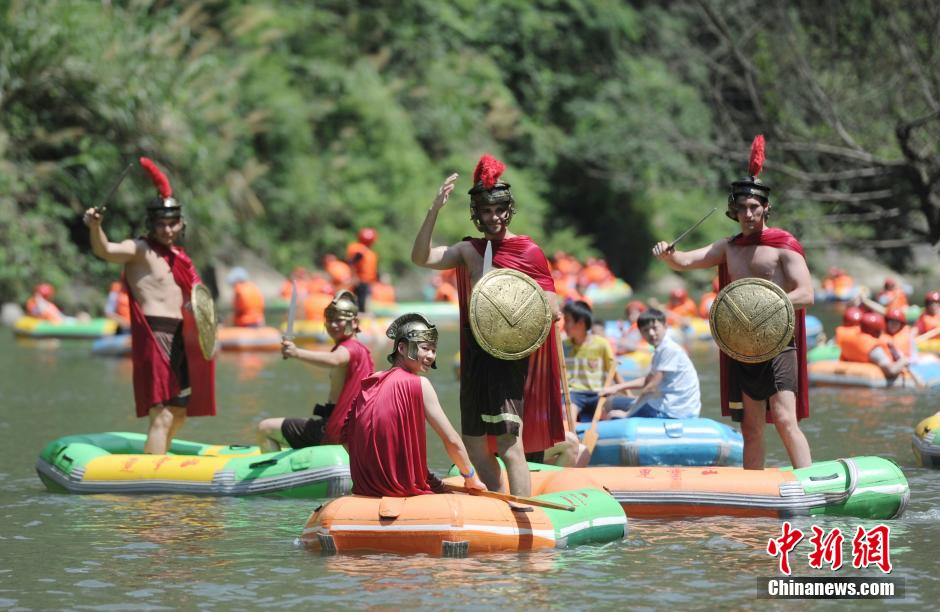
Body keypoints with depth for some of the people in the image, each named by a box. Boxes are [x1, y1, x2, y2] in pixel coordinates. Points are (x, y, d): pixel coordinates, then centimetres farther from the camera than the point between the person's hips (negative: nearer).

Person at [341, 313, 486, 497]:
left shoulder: (369, 384, 6)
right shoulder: (419, 385, -11)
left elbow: (346, 437, 8)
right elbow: (452, 440, -9)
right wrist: (470, 477, 5)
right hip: (404, 489, -7)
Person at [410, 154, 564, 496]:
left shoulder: (529, 252, -3)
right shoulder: (470, 250, 11)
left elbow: (553, 311, -4)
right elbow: (421, 258, -3)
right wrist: (436, 208, -11)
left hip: (511, 356, -6)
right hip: (476, 355, 6)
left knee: (510, 446, -15)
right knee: (474, 445, 10)